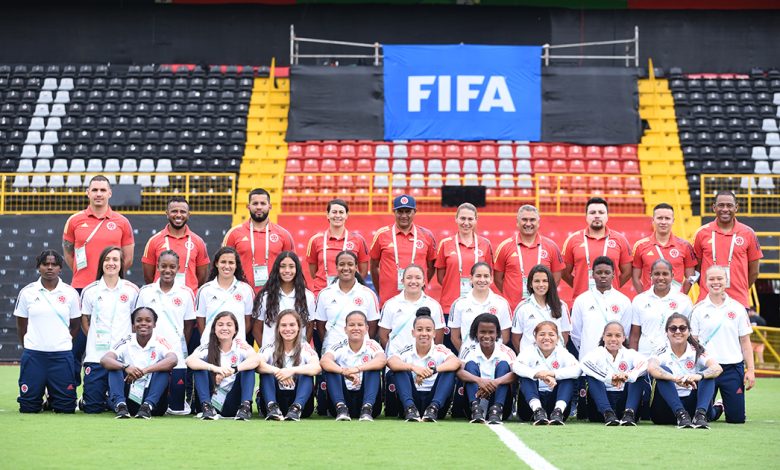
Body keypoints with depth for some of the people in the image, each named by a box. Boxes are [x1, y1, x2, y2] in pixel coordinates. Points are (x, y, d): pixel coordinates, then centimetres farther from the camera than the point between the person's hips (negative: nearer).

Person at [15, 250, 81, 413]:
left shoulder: (70, 293, 3)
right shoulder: (27, 292, 3)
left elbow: (75, 325, 11)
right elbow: (21, 325, 9)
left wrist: (63, 344, 8)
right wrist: (28, 347, 7)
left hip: (61, 354, 0)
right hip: (33, 354, 0)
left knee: (66, 406, -3)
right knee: (29, 407, -2)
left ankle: (53, 399, 30)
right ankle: (40, 399, 31)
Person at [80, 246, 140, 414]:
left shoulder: (131, 290, 4)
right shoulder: (90, 291, 4)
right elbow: (85, 320, 12)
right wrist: (95, 339, 3)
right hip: (96, 355, 0)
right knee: (93, 407, -4)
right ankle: (83, 401, 30)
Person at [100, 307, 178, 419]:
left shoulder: (160, 342, -3)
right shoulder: (126, 343, 1)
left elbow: (173, 360, -25)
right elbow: (104, 360, -15)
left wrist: (145, 370, -39)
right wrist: (125, 367, -37)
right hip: (128, 397, 1)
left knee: (164, 367, -20)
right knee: (115, 366, -16)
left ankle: (148, 406, -33)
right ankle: (120, 405, -32)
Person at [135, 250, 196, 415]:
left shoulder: (186, 293, 2)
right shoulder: (145, 292, 5)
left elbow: (189, 325, 6)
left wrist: (183, 349, 2)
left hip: (177, 356, -1)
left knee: (177, 407, -7)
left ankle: (177, 405, 23)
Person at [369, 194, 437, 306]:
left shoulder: (426, 235, 7)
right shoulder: (382, 234, 4)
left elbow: (431, 267, 16)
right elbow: (374, 266, 11)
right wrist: (380, 293, 9)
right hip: (388, 300, -1)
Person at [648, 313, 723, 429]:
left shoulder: (696, 352, 1)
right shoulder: (661, 352, -3)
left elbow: (718, 368, -19)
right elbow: (651, 368, -28)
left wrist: (699, 376, -42)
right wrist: (675, 378, -47)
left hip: (692, 405, 2)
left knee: (707, 373, -16)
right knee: (663, 371, -23)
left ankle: (700, 414, -35)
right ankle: (681, 415, -37)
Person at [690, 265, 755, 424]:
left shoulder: (737, 308, 4)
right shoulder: (698, 310, 3)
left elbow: (745, 342, 6)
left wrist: (750, 370, -1)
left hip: (733, 368, 0)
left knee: (737, 418, 0)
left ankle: (726, 408, 34)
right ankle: (717, 409, 33)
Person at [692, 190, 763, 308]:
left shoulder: (748, 234, 4)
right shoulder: (702, 233, 5)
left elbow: (754, 272, 9)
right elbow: (697, 268, 10)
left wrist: (740, 291, 6)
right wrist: (708, 290, 3)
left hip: (739, 302, 0)